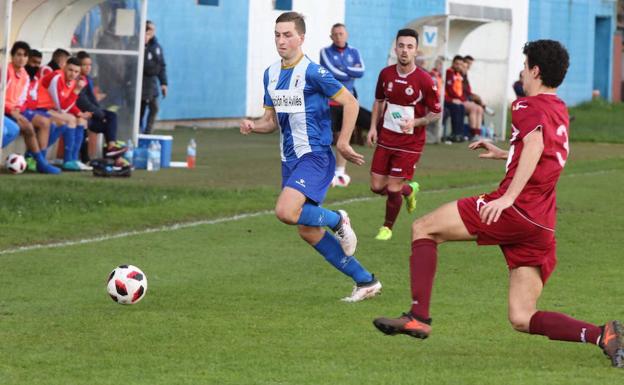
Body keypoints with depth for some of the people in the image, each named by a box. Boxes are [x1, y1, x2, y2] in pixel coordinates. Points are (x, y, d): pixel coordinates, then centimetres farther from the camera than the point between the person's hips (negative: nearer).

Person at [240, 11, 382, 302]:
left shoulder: (312, 72, -15)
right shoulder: (271, 74, 8)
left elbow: (350, 102, -10)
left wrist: (342, 143, -13)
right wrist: (253, 126, -4)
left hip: (315, 156, -8)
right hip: (290, 159, 8)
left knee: (286, 212, -28)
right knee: (308, 232, 8)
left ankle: (337, 220, 2)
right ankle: (366, 282, 18)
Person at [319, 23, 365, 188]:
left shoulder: (354, 53, 9)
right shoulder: (326, 52, -2)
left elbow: (361, 71, -6)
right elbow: (332, 72, -16)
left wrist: (343, 69, -13)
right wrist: (352, 73, -7)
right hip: (329, 101, -4)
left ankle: (340, 173, 14)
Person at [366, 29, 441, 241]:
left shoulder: (424, 80, -15)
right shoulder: (386, 74, -1)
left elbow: (435, 113, -6)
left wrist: (415, 122, -23)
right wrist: (373, 127, 5)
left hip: (410, 142, -5)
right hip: (386, 138, 5)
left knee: (393, 189, -6)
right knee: (377, 187, 5)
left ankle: (387, 228, 20)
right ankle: (409, 190, 37)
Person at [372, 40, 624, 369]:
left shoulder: (528, 106, -2)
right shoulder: (560, 111, 25)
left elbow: (535, 144, -24)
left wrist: (508, 197, -30)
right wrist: (503, 154, 49)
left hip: (515, 209, -8)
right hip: (542, 227, 8)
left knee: (423, 228, 3)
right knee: (522, 319, 5)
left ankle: (418, 317, -9)